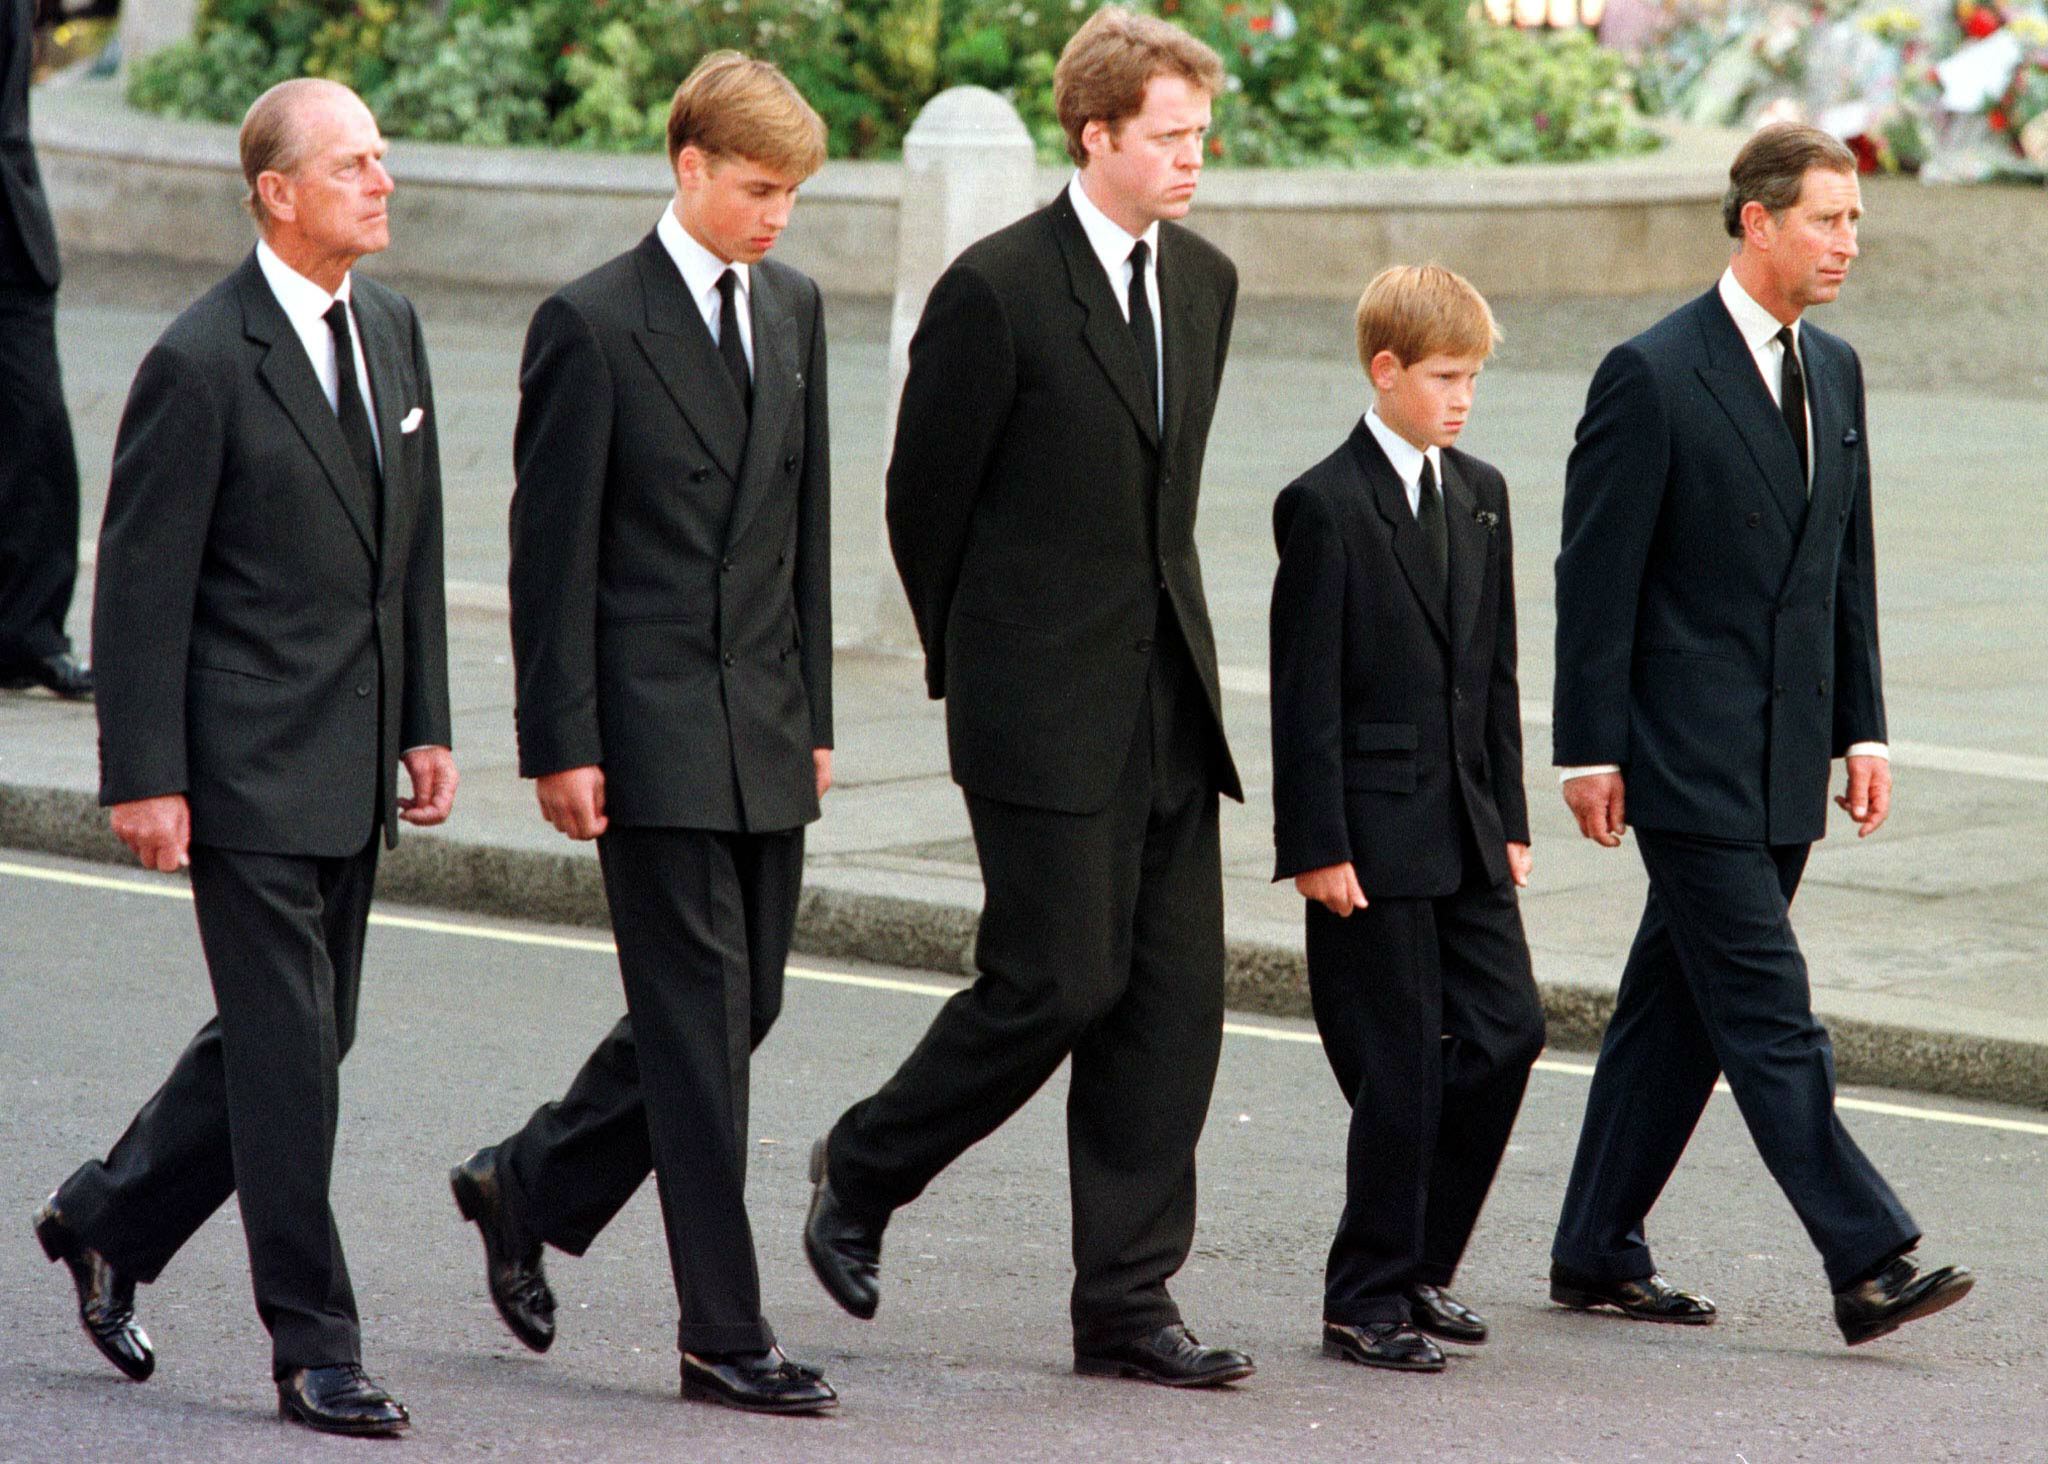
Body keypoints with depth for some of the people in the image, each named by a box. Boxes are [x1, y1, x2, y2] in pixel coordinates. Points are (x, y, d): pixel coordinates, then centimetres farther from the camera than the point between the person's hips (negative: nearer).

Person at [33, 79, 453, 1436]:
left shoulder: (390, 325, 9)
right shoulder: (202, 363, -14)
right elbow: (141, 583, -12)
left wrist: (426, 724, 12)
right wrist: (146, 778, -14)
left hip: (352, 764, 8)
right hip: (251, 762, -8)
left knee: (305, 1034, 14)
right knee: (288, 1049, -4)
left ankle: (109, 1221, 33)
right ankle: (316, 1351, 3)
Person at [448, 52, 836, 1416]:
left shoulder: (794, 307, 11)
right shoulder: (594, 325, -9)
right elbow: (553, 552, -9)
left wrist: (813, 709, 14)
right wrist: (562, 743, -12)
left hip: (765, 727, 7)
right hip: (653, 729, -7)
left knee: (743, 1000, 10)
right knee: (700, 1018, -5)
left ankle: (530, 1186, 30)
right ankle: (725, 1333, 0)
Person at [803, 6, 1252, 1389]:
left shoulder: (1204, 281, 11)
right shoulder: (997, 289, -12)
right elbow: (925, 497, -4)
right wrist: (975, 665, 6)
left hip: (1169, 700, 7)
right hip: (1047, 707, -7)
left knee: (1175, 991, 3)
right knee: (1060, 979, -7)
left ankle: (1126, 1300, 7)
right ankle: (864, 1169, 17)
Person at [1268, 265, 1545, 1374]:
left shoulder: (1481, 494, 12)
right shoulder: (1327, 505, -9)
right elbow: (1305, 692, -11)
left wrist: (1509, 817, 12)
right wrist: (1316, 846, -15)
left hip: (1464, 829, 7)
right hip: (1373, 833, -7)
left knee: (1506, 1030, 4)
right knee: (1401, 1066, -5)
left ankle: (1418, 1265, 18)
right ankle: (1367, 1300, 6)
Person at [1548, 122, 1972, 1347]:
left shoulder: (1834, 372, 12)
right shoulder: (1653, 375, -10)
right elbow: (1596, 577, -10)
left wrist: (1864, 729, 11)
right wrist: (1591, 751, -11)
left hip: (1786, 762, 7)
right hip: (1690, 760, -7)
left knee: (1680, 1006, 11)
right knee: (1769, 1016, -9)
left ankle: (1599, 1254, 18)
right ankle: (1868, 1263, -12)